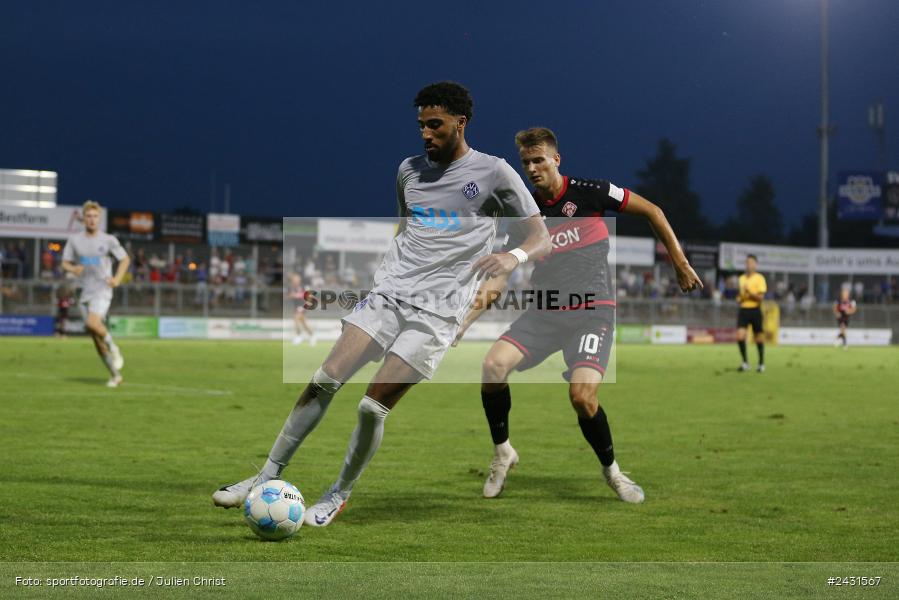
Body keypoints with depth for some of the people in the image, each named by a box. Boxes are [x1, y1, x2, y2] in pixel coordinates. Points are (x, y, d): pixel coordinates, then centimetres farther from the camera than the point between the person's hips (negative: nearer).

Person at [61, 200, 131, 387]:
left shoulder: (108, 240, -2)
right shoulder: (74, 240, 5)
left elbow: (125, 259, 8)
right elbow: (65, 263, 10)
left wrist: (117, 279, -7)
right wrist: (73, 269, -13)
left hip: (102, 290, -4)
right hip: (85, 292, 4)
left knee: (93, 323, -30)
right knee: (95, 337, 4)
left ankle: (113, 347, -3)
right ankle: (115, 375, 14)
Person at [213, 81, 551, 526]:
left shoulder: (493, 174, -1)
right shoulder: (409, 170, 16)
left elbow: (542, 239, -1)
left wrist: (514, 256, -22)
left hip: (435, 311, -5)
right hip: (387, 293, 5)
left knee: (372, 408, -11)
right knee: (324, 380, -9)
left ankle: (339, 495, 10)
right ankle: (268, 477, -1)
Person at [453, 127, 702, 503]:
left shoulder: (588, 192, -4)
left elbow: (651, 212, 5)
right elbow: (500, 278, 7)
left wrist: (680, 264, 6)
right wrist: (465, 321, -5)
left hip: (592, 311, -4)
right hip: (544, 313, 4)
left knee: (582, 395, -24)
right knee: (494, 364, -21)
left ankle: (611, 469, 5)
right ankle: (502, 452, 1)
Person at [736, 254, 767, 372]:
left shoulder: (759, 278, -2)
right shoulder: (741, 278, 14)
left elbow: (760, 297, -9)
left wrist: (749, 292, -22)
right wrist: (739, 297, 3)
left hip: (755, 310, -4)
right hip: (743, 309, 4)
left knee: (759, 338, 3)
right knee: (740, 336, -12)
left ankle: (761, 364, 16)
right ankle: (745, 362, -4)